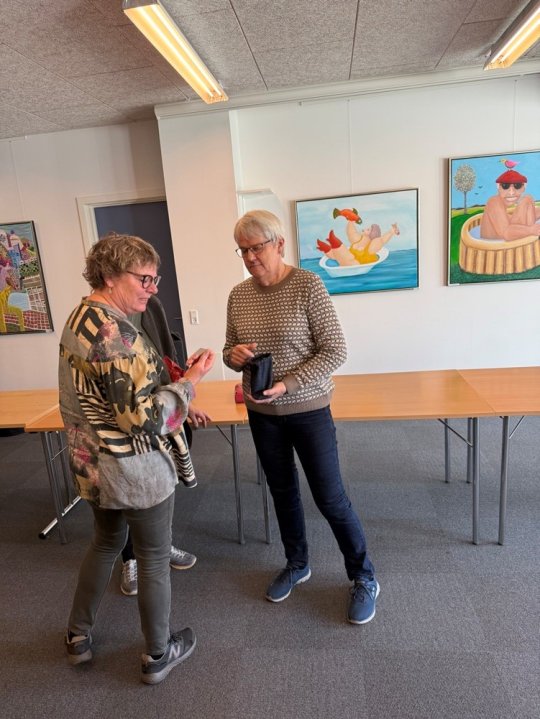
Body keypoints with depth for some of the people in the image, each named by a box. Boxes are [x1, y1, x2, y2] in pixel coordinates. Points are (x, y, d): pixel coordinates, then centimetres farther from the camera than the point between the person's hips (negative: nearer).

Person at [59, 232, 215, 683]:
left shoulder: (81, 317, 5)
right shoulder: (114, 331, -26)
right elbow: (142, 415, -28)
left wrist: (159, 372, 13)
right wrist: (190, 381, -18)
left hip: (94, 464, 9)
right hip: (135, 468, -9)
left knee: (106, 543, 28)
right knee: (154, 557, 12)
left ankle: (79, 635, 45)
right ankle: (158, 655, 33)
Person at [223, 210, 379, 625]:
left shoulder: (307, 285, -14)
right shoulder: (238, 295, 1)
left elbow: (335, 351, -15)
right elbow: (230, 350, 10)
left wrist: (287, 384, -23)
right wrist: (234, 355, -14)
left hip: (308, 409, -5)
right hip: (262, 413, 5)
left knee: (330, 498, 4)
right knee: (282, 491, 19)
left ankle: (364, 580, 27)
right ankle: (297, 565, 42)